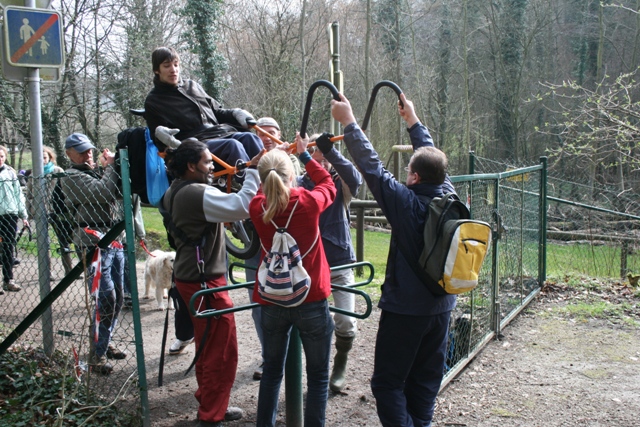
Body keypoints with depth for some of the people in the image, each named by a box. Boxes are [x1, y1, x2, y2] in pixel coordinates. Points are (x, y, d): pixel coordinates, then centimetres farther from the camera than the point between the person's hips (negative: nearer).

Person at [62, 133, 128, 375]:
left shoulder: (98, 172, 21)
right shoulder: (73, 177, -5)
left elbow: (119, 193, 12)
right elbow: (101, 192, -21)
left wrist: (108, 166, 2)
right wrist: (110, 167, -8)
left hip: (114, 239, 8)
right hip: (93, 241, -8)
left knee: (118, 296, 10)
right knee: (106, 298, -13)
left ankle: (104, 343, 24)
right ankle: (97, 355, -6)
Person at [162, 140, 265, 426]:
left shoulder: (176, 192, 11)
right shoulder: (198, 194, -20)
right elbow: (242, 207, -31)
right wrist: (254, 170, -25)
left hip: (191, 278, 10)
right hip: (205, 281, -10)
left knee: (207, 347, 21)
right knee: (223, 352, 0)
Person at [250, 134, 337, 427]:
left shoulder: (257, 207, -6)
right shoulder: (309, 202, -12)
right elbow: (328, 185, 10)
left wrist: (268, 166, 18)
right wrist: (305, 155, 19)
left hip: (271, 302, 3)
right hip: (311, 302, -3)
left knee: (272, 371, 20)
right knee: (318, 375, 10)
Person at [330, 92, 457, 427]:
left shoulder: (406, 202, -20)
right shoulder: (450, 196, -4)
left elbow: (371, 165, -16)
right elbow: (432, 157, 10)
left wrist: (348, 121, -7)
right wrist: (412, 120, 22)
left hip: (404, 309, -6)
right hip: (441, 307, 7)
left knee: (388, 383, 4)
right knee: (426, 380, 17)